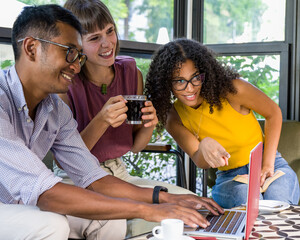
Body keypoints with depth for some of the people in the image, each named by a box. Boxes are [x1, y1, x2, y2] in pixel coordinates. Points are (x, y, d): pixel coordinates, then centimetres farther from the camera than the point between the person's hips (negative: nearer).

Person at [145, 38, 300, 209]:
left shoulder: (230, 88, -17)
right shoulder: (173, 118, -8)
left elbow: (273, 113, -3)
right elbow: (200, 162, -15)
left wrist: (268, 164, -10)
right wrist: (204, 146, -41)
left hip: (273, 168, -1)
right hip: (229, 178, 1)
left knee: (277, 202, -35)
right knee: (243, 195, -36)